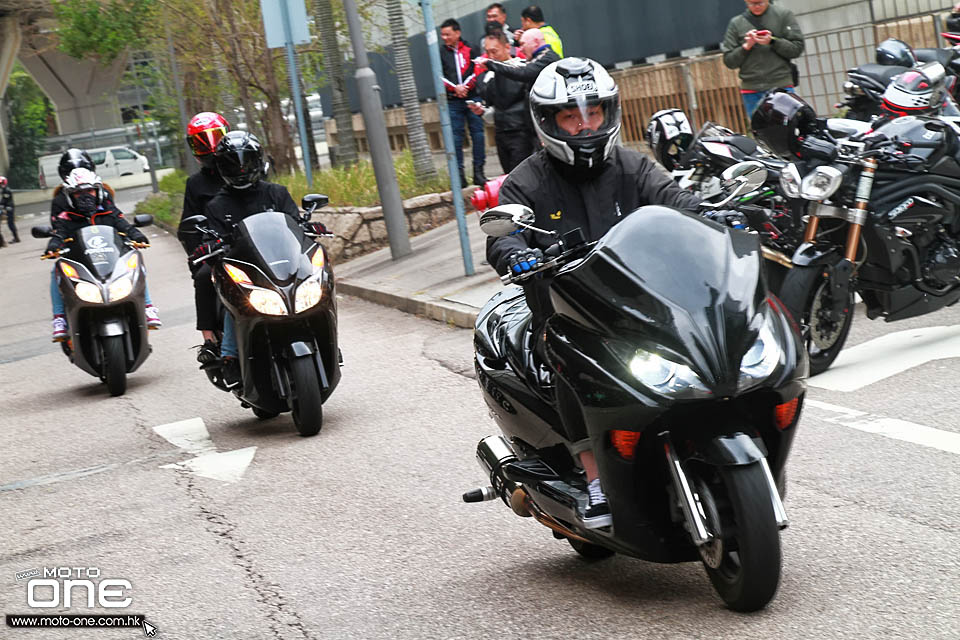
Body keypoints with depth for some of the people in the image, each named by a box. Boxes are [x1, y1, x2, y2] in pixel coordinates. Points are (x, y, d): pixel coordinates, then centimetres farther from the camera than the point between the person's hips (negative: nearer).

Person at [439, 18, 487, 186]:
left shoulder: (469, 49, 6)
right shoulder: (440, 52, 8)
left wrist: (465, 86, -12)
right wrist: (455, 88, -11)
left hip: (472, 97, 0)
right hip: (452, 101, 0)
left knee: (477, 133, 0)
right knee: (456, 136, -1)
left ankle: (478, 171, 5)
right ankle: (459, 173, 0)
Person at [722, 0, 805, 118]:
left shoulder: (784, 15, 6)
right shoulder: (736, 23, 11)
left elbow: (797, 48, 1)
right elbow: (729, 61, 9)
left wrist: (772, 42, -13)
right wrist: (746, 46, -7)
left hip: (782, 86, -2)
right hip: (751, 91, 2)